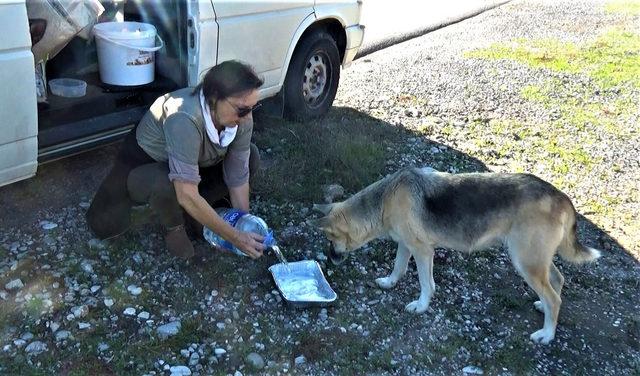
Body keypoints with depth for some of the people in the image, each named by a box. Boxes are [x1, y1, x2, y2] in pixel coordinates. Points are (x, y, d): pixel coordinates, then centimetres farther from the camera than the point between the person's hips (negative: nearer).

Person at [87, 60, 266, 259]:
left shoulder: (241, 117, -23)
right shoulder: (185, 118, -43)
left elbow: (239, 177, -16)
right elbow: (187, 195, -45)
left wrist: (245, 228, -19)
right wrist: (235, 237, -40)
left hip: (193, 162, 6)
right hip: (144, 165, -5)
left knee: (251, 157, -12)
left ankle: (192, 212, 1)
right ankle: (174, 226, -1)